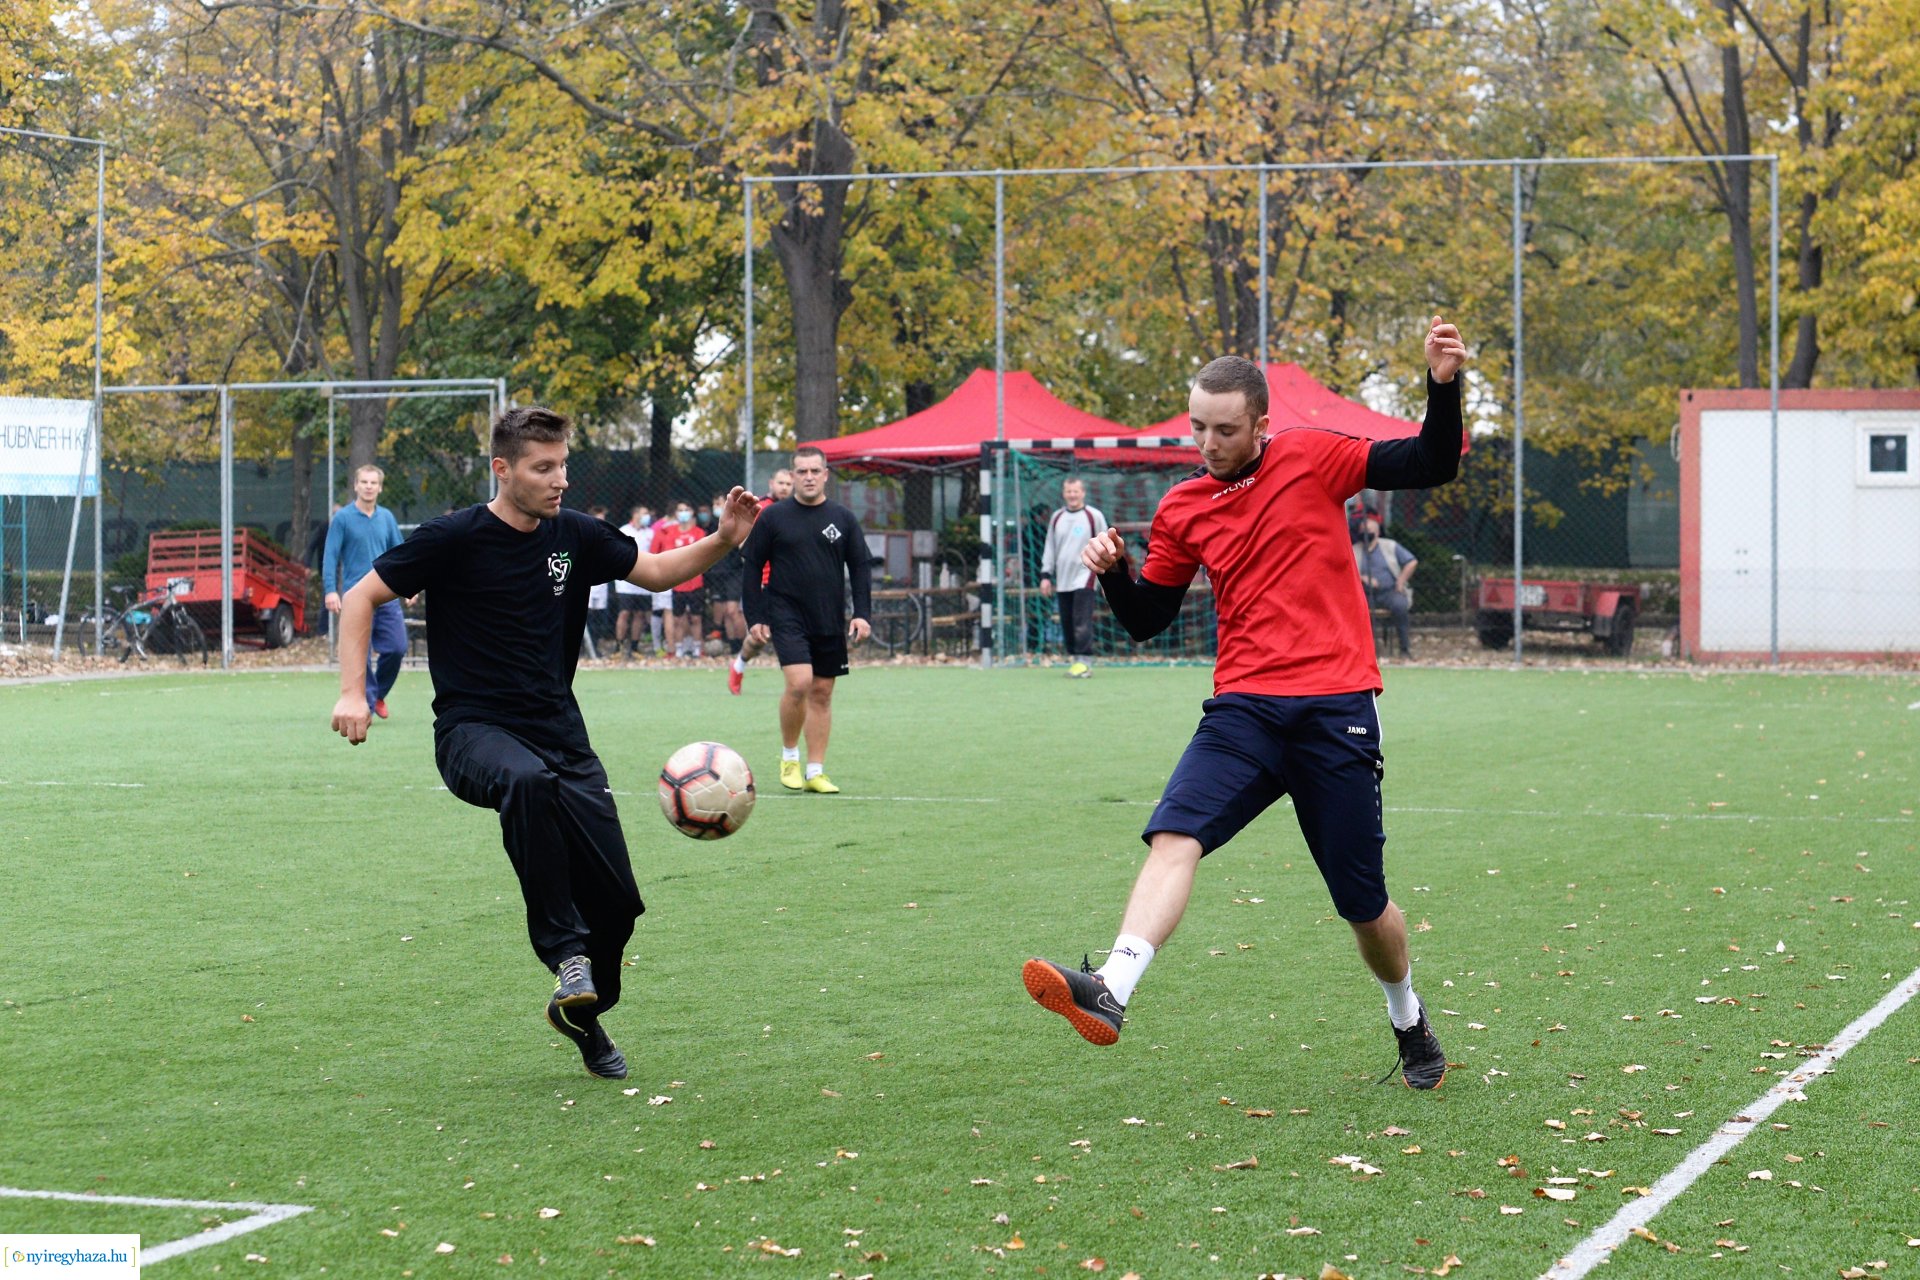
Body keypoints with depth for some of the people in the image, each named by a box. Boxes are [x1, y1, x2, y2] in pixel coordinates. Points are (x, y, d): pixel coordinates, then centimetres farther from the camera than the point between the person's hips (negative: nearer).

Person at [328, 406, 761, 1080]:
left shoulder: (576, 536, 4)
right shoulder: (455, 538, -9)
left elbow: (654, 570, 19)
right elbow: (361, 598, -3)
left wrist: (722, 541, 1)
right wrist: (352, 693, -13)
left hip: (560, 734, 5)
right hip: (472, 729, -5)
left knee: (617, 900, -2)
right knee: (529, 781, -42)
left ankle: (583, 1011, 27)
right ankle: (565, 952, -32)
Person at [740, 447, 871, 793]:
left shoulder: (843, 518, 6)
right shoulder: (772, 517, 0)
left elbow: (861, 567, 9)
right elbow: (753, 567, 3)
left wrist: (861, 614, -1)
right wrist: (755, 617, -2)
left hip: (830, 621, 3)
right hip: (787, 617, -3)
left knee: (822, 692, 5)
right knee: (799, 683, -19)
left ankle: (815, 772, 12)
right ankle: (789, 756, 2)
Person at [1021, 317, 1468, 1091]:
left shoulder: (1312, 458, 1)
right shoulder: (1182, 510, 10)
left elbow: (1433, 467, 0)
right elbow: (1146, 621, 16)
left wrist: (1443, 385, -15)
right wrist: (1115, 571, -4)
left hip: (1335, 708, -2)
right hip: (1244, 707, 2)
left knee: (1363, 905, 5)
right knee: (1174, 837, -24)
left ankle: (1410, 1024, 33)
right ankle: (1109, 992, -39)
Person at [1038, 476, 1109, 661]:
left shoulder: (1094, 516, 0)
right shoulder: (1057, 518, 13)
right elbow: (1050, 549, 18)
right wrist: (1046, 575, 12)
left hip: (1084, 578, -5)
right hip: (1063, 581, 5)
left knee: (1082, 624, -14)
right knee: (1067, 625, 5)